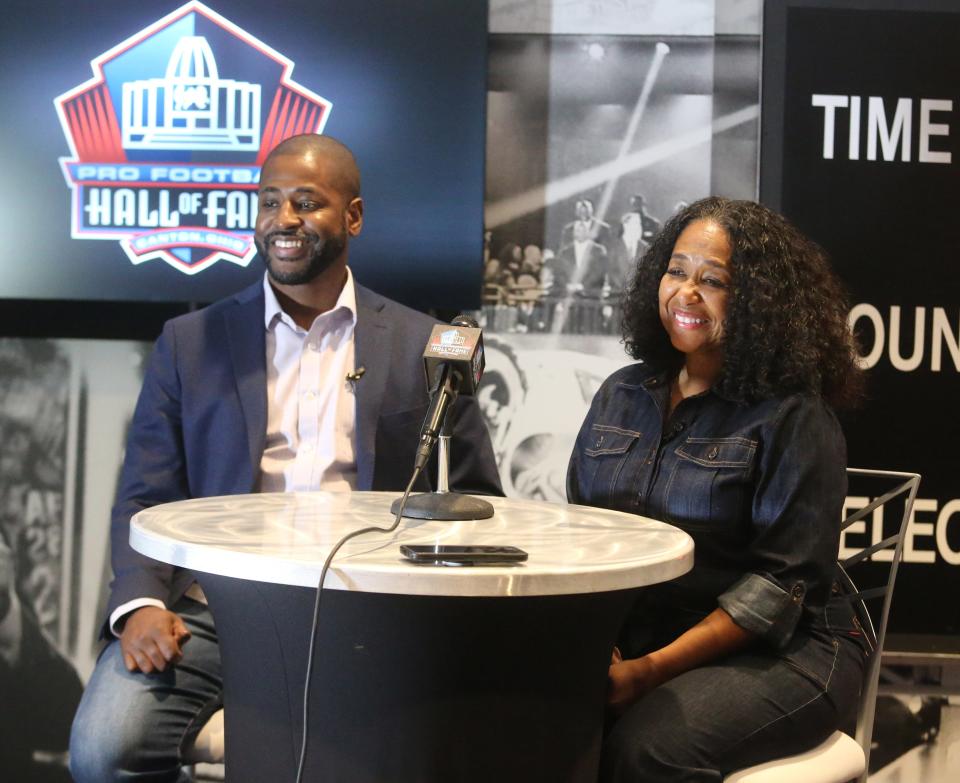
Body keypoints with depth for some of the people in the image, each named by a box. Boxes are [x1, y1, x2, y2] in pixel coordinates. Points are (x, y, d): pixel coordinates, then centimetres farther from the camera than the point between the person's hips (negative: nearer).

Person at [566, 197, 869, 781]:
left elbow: (781, 584, -12)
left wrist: (649, 671, -20)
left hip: (775, 653, -4)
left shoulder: (794, 417, -6)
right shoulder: (622, 395, 12)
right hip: (626, 639, 5)